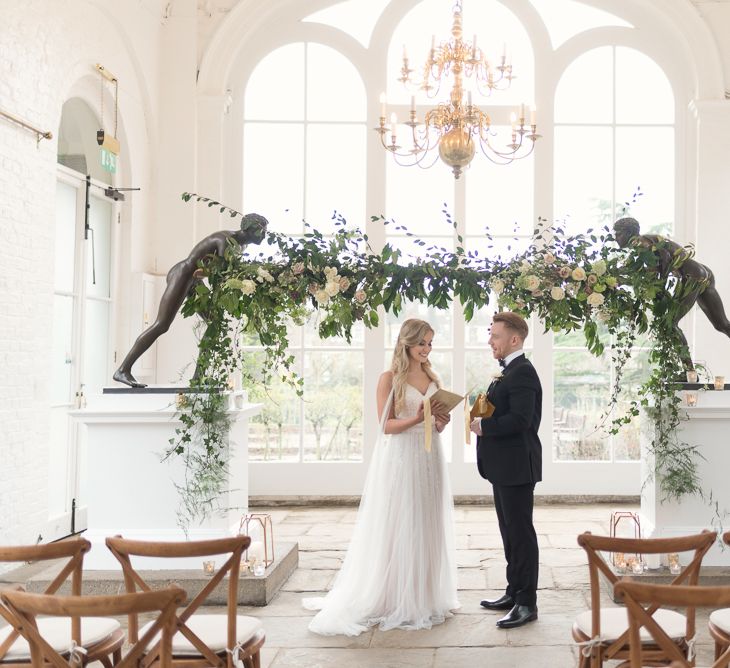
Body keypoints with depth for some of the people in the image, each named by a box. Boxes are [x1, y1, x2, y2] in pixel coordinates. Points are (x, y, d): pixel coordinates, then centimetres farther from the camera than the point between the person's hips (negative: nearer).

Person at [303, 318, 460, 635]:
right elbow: (386, 425, -9)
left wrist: (440, 422, -5)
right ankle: (396, 599, 7)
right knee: (398, 528, -2)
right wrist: (416, 419, -23)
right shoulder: (390, 379, -5)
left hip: (429, 460, 6)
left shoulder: (433, 378, 12)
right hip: (400, 460, -6)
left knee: (428, 527, 10)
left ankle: (427, 596, 22)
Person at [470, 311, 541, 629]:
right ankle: (514, 592, 28)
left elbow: (520, 418, -26)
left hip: (517, 467, -10)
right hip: (505, 466, 10)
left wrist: (483, 426, -18)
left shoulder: (522, 372, -17)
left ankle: (527, 603, 5)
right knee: (510, 531, 17)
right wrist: (483, 412, 1)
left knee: (520, 533, -3)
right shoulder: (509, 372, 16)